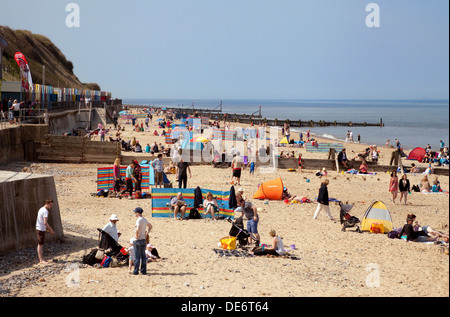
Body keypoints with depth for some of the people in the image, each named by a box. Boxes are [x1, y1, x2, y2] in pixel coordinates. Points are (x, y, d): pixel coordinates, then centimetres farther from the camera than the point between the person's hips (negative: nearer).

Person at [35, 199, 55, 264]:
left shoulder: (41, 209, 14)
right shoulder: (45, 211, -17)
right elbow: (45, 222, -25)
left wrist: (48, 228, 21)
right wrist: (51, 229, -17)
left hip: (39, 229, 10)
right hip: (41, 229, -10)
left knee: (41, 244, 14)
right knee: (40, 244, -6)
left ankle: (41, 259, 19)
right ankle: (41, 260, -3)